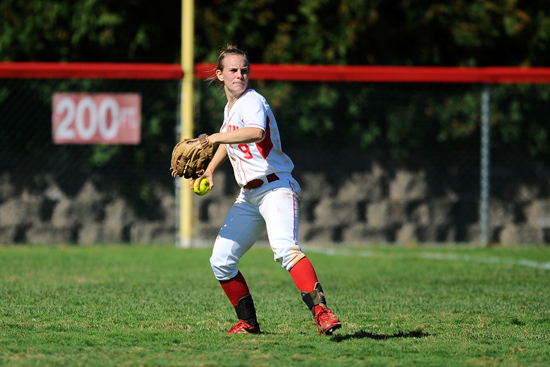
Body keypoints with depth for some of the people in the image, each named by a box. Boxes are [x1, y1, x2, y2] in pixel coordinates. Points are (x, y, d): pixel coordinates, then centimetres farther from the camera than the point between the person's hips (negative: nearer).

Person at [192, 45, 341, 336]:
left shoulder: (252, 101, -13)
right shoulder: (230, 106, 13)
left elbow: (256, 132, -37)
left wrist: (215, 138, -37)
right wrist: (210, 170, 24)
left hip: (277, 189, -9)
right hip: (248, 197, 9)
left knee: (285, 248, -32)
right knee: (221, 261, 7)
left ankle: (321, 312, -44)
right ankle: (248, 322, 21)